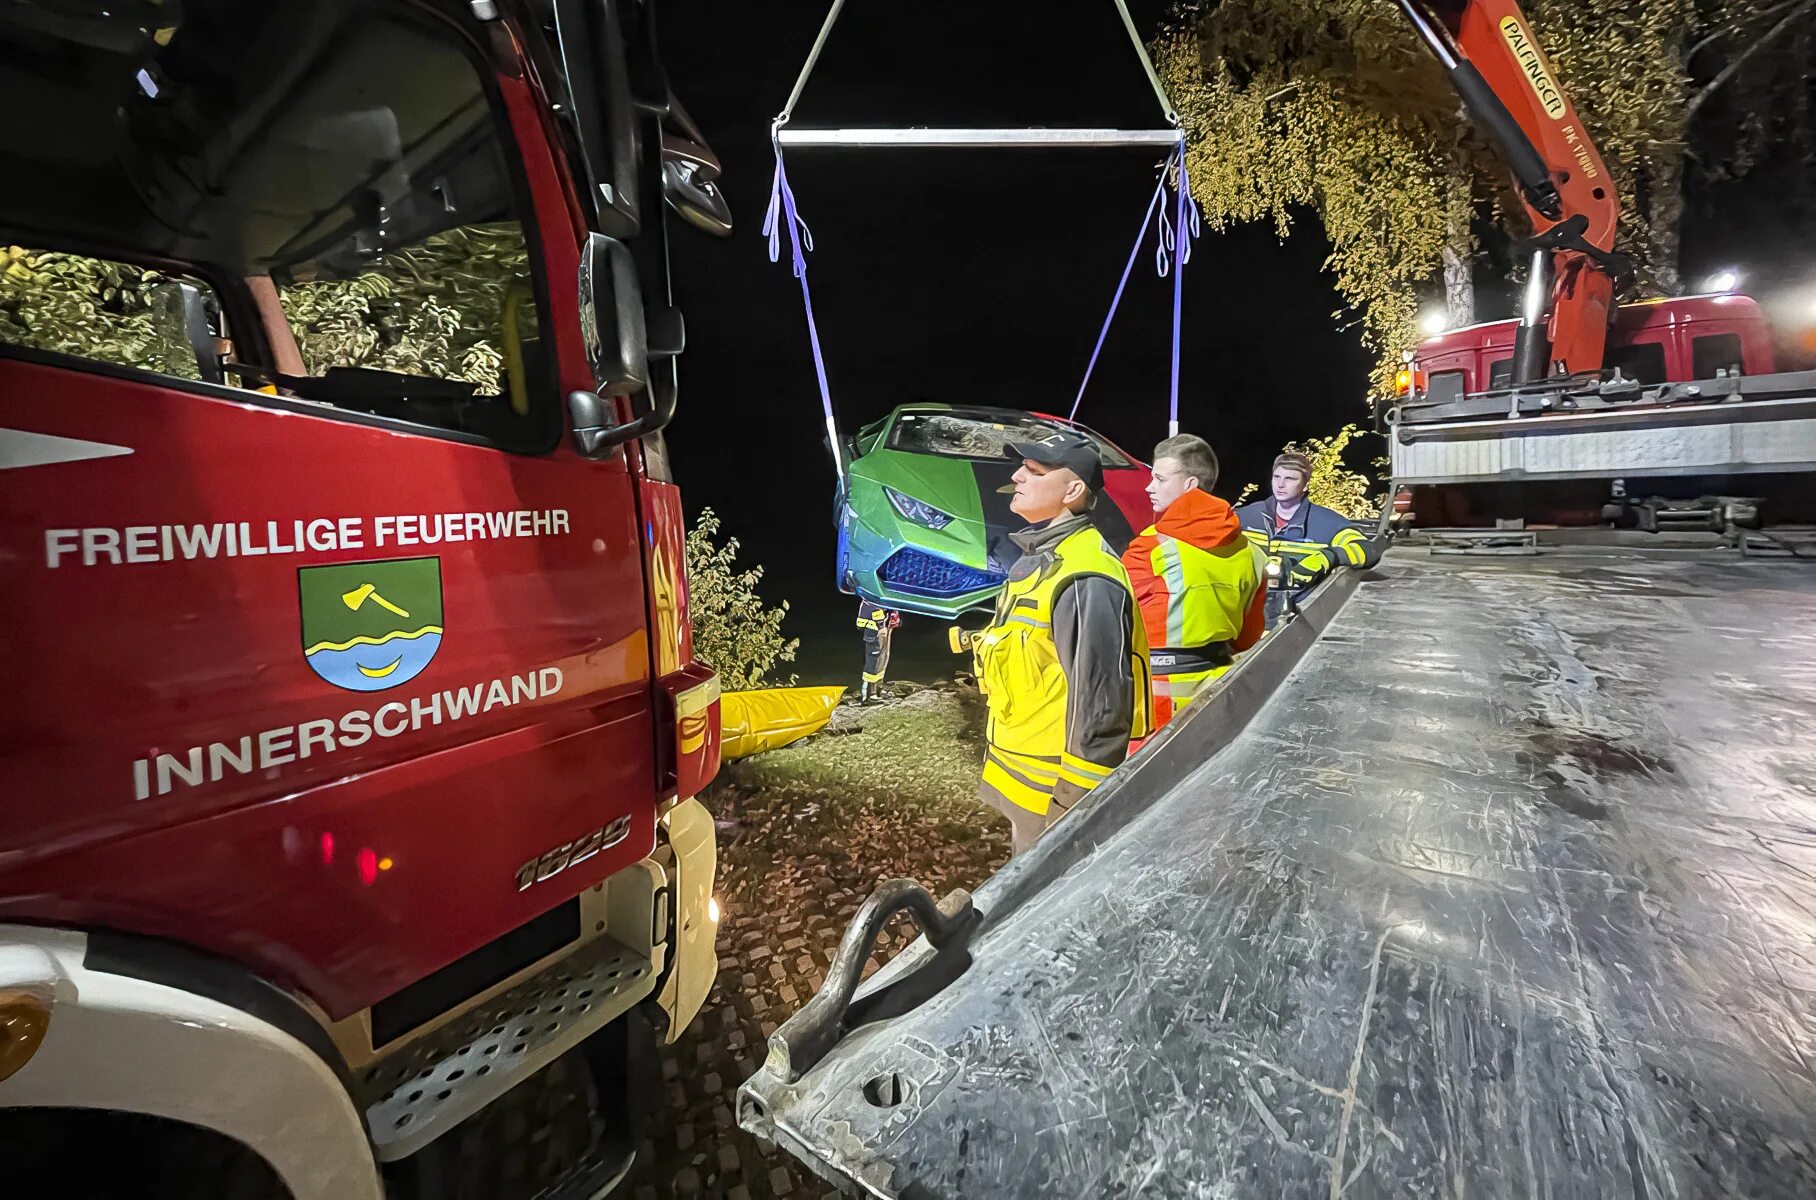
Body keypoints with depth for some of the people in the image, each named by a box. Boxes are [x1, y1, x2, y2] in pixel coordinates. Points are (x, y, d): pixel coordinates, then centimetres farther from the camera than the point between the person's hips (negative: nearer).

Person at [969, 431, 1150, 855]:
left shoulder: (1083, 578, -24)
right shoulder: (1036, 558, 9)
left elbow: (1101, 698, -26)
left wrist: (1074, 802, -21)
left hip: (1052, 789, -10)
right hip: (1021, 776, 10)